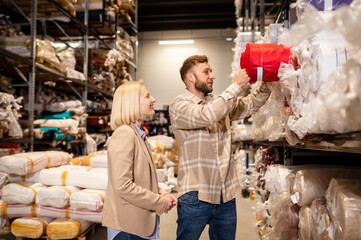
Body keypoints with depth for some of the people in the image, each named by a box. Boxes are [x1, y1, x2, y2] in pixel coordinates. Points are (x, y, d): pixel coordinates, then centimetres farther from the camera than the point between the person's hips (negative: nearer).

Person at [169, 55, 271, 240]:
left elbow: (251, 104, 12)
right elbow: (207, 115, -27)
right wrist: (236, 85, -19)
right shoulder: (178, 105, -9)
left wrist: (266, 83, -5)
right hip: (196, 196, -6)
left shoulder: (219, 102, 13)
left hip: (226, 194, 7)